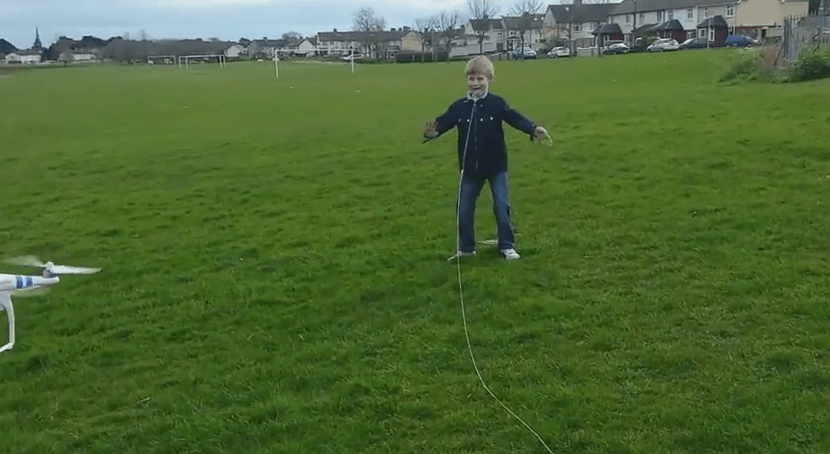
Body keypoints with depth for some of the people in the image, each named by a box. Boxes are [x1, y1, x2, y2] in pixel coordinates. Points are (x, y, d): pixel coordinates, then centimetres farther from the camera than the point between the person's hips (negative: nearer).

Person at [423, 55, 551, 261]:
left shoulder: (497, 103, -6)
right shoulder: (459, 107, 0)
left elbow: (515, 118, -17)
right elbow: (444, 121, -9)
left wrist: (533, 129, -35)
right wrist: (432, 131, -32)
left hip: (496, 166, -2)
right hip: (470, 167, 3)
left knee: (501, 205, 1)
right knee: (464, 207, 8)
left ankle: (507, 246, 13)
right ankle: (465, 248, 22)